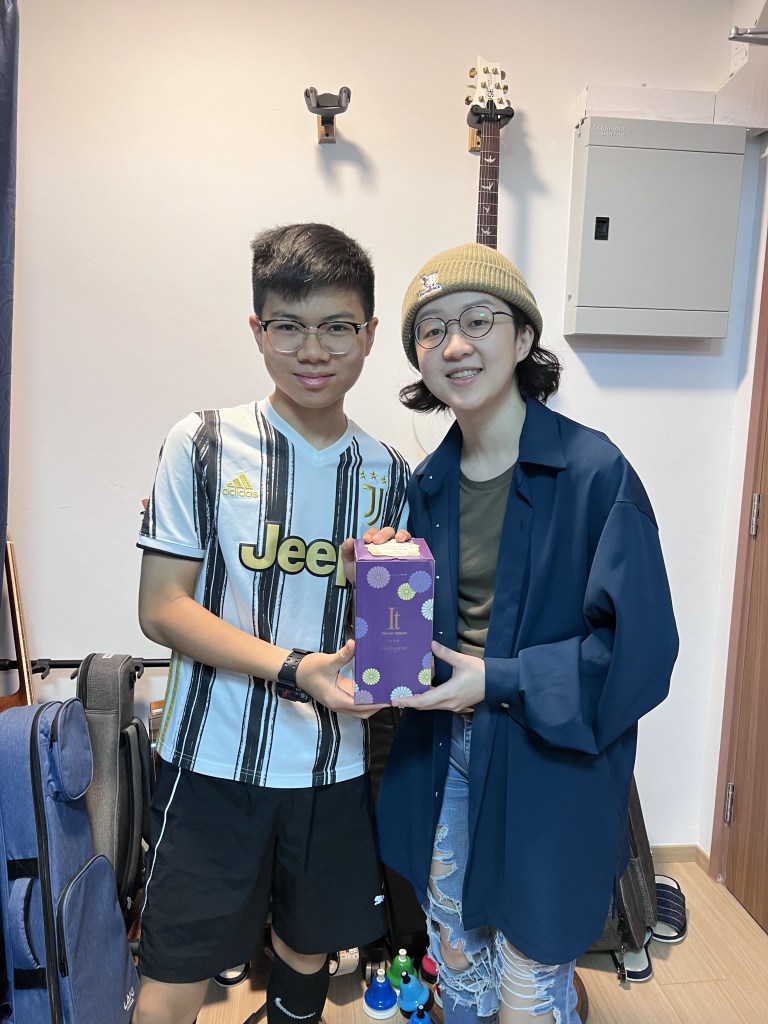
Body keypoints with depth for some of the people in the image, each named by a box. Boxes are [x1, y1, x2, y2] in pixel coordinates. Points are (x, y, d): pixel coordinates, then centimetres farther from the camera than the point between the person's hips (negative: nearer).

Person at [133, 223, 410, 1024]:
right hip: (214, 764, -3)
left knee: (309, 953, 22)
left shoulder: (389, 474, 2)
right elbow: (162, 608, -10)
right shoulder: (202, 446, -8)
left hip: (333, 769, 4)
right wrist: (292, 670, -21)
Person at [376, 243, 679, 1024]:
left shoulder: (595, 472, -18)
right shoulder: (429, 483, 1)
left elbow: (641, 650, -17)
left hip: (551, 771, -5)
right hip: (445, 760, 6)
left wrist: (499, 681, -21)